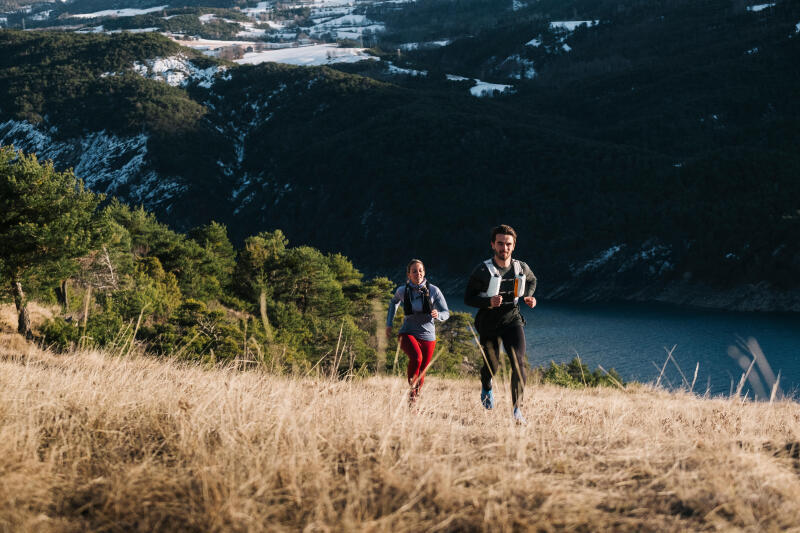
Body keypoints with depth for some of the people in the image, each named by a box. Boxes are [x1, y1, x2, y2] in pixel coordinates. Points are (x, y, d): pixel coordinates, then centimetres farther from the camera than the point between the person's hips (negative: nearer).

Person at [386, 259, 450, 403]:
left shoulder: (433, 290, -7)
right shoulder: (402, 291, -3)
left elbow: (446, 313, -1)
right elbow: (394, 302, 21)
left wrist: (438, 315, -24)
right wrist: (389, 323, 17)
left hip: (427, 336, 2)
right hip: (408, 333, -1)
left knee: (421, 372, 10)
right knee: (416, 357, -31)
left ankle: (415, 397, 34)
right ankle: (411, 391, -17)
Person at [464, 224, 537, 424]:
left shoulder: (521, 268, 0)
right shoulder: (482, 271, -12)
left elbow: (532, 280, 24)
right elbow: (468, 298, -9)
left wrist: (528, 297, 4)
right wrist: (489, 302, -26)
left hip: (512, 319, 1)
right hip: (488, 323, -1)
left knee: (518, 362, -18)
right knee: (491, 366, 8)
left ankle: (517, 409, -18)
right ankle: (486, 387, 47)